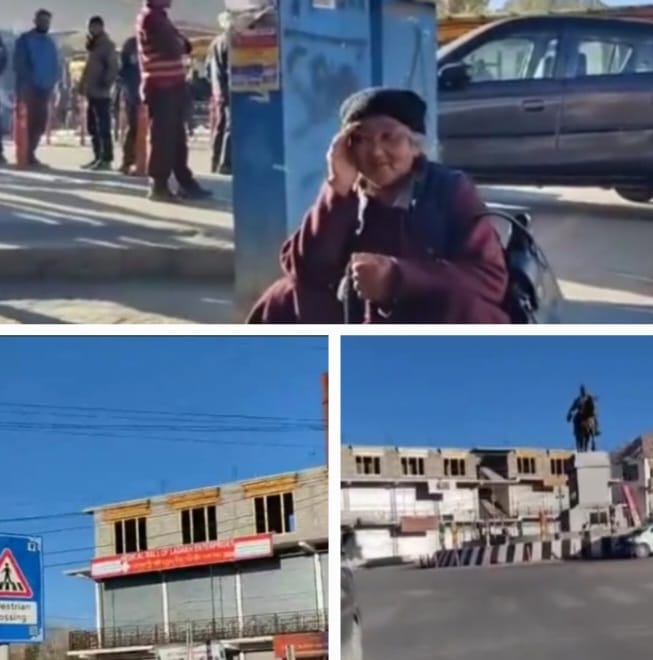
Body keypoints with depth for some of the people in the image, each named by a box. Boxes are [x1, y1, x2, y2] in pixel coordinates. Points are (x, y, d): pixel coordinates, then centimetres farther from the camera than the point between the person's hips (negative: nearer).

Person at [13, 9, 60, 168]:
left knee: (40, 123, 7)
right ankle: (28, 155, -6)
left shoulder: (50, 42, 17)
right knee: (30, 122, -8)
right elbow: (19, 64, -9)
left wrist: (51, 84, 0)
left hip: (44, 89, 6)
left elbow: (54, 66, 15)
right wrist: (24, 85, -17)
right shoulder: (25, 39, -2)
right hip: (29, 88, -6)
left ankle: (29, 154, 16)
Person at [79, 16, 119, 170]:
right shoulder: (93, 46, 20)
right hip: (91, 93, 10)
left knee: (103, 128, -9)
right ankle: (98, 157, 18)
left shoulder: (107, 45, -7)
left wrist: (105, 84, -21)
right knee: (92, 128, 12)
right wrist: (83, 84, 14)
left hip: (101, 93, -10)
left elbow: (113, 68, -16)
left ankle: (107, 159, -9)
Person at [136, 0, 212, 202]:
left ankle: (185, 183, 17)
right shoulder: (149, 17, -11)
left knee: (177, 136, 12)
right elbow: (172, 48, -17)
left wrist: (183, 43, 0)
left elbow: (176, 44, 20)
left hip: (173, 84, 9)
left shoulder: (159, 16, 19)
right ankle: (159, 186, -1)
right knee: (163, 137, -5)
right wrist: (182, 44, 3)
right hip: (161, 86, -9)